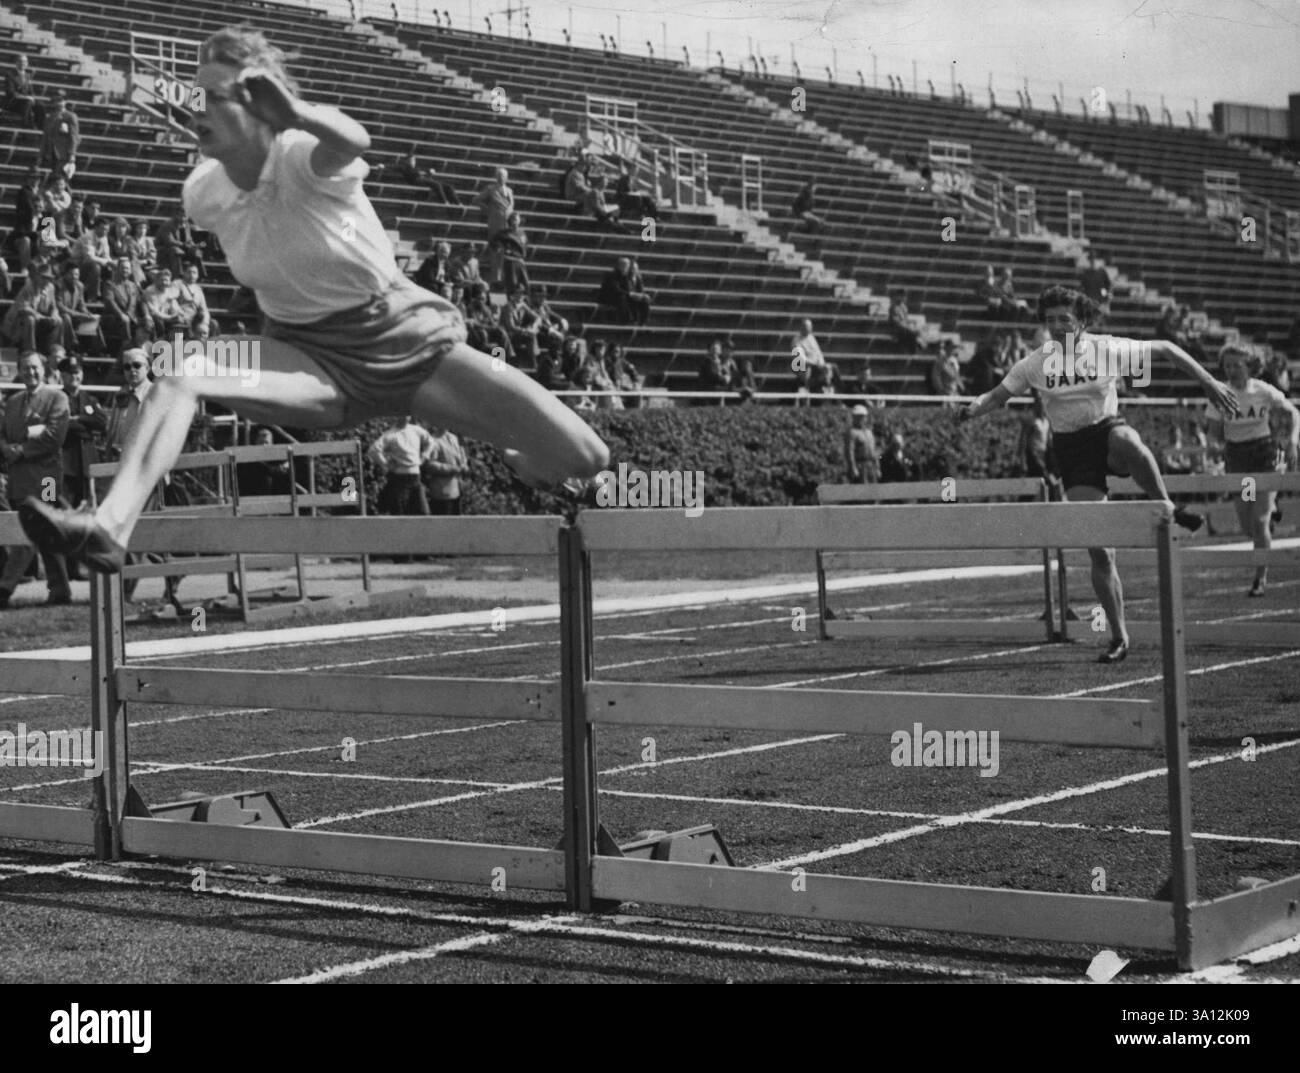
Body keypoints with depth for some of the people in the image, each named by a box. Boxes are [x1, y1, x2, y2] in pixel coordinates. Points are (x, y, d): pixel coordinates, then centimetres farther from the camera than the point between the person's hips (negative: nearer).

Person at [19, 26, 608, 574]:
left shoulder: (302, 158, -20)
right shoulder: (203, 195, -5)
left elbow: (352, 143, -46)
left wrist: (299, 114, -64)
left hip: (407, 338, -3)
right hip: (308, 355, 4)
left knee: (586, 461, -14)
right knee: (177, 379, -26)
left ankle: (515, 462, 22)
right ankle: (109, 528, -39)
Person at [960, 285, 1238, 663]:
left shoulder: (1107, 349, -6)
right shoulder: (1036, 363, -1)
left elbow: (1165, 350, 2)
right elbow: (998, 395, 6)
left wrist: (1209, 382, -1)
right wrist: (972, 409, -16)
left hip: (1107, 430, -1)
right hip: (1072, 450, 1)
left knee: (1126, 439, -43)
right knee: (1099, 552, -6)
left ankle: (1167, 508, -21)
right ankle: (1119, 638, 5)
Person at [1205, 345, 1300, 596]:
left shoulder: (1263, 391, -9)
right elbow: (1215, 431, 3)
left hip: (1264, 455, -2)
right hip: (1235, 457, 3)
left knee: (1259, 521, -10)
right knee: (1247, 526, 5)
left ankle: (1261, 578, 4)